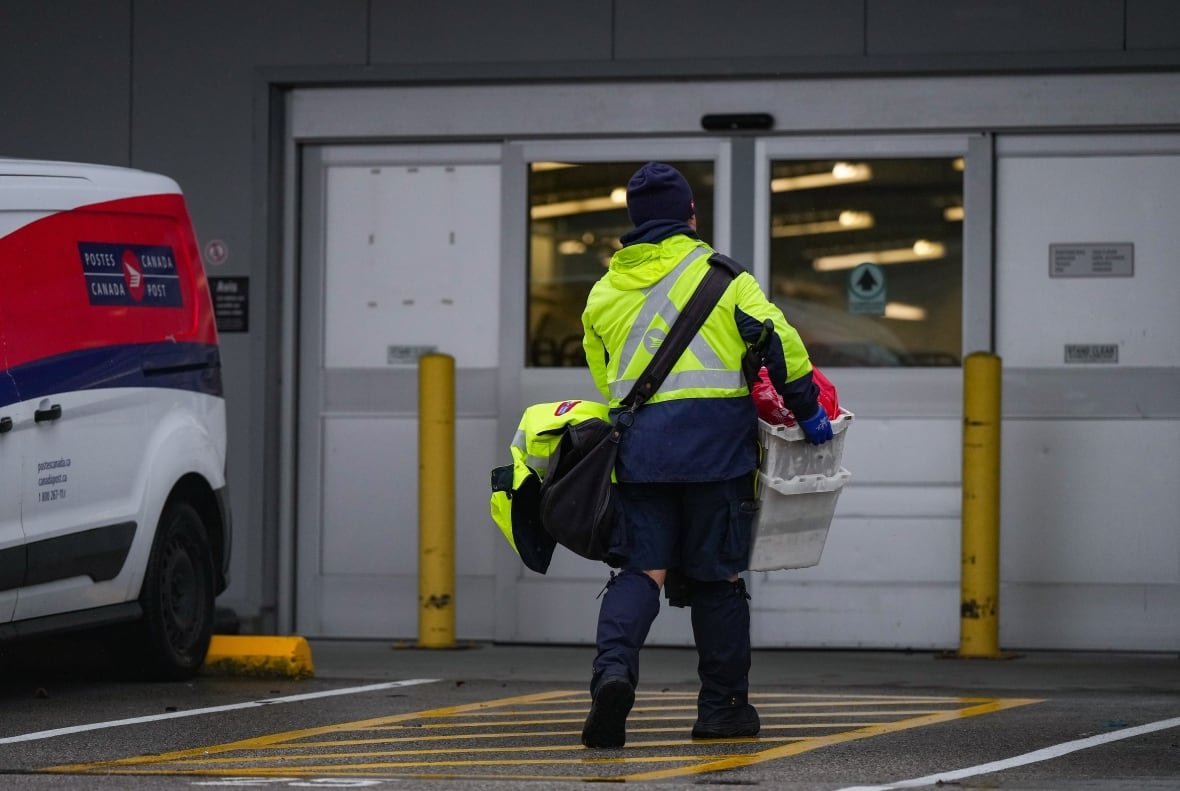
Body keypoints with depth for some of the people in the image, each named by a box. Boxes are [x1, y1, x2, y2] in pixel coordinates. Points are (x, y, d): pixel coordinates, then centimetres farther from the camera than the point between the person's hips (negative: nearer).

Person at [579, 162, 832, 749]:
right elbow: (777, 341, -5)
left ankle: (614, 666, -26)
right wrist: (807, 410, 3)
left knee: (640, 569, 0)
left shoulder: (603, 294, 16)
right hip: (715, 442, -2)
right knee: (717, 576, 7)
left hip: (637, 444, 2)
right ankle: (723, 707, 12)